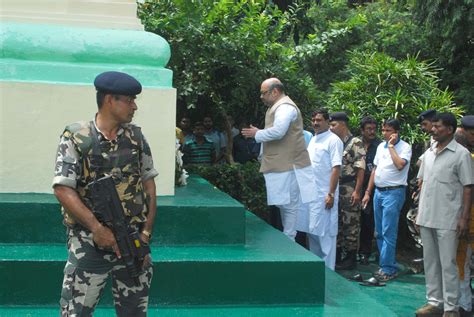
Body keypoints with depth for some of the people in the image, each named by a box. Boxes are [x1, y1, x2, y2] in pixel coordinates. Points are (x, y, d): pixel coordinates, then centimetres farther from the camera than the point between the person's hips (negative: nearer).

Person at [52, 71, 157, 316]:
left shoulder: (136, 137, 7)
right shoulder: (75, 138, -7)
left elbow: (148, 184, 9)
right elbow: (63, 189, -12)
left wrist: (146, 232, 0)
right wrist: (97, 228, -20)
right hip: (89, 243, -4)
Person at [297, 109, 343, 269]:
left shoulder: (333, 140, -9)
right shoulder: (313, 140, 15)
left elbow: (336, 168, -15)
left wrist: (331, 194, -20)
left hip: (324, 195, -8)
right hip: (310, 193, 8)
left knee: (325, 233, -2)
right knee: (311, 231, 12)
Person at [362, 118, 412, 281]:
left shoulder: (404, 147, -7)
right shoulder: (381, 146, 14)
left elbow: (400, 165, -25)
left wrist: (391, 146, -16)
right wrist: (368, 192, 16)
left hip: (394, 192, -8)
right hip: (378, 192, 8)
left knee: (388, 233, -8)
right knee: (379, 233, 11)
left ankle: (388, 269, -2)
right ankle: (388, 264, 21)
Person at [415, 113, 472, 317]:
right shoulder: (428, 153, 10)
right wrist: (419, 212, 13)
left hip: (447, 220, -6)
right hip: (426, 218, 6)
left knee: (447, 264, -1)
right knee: (430, 261, 12)